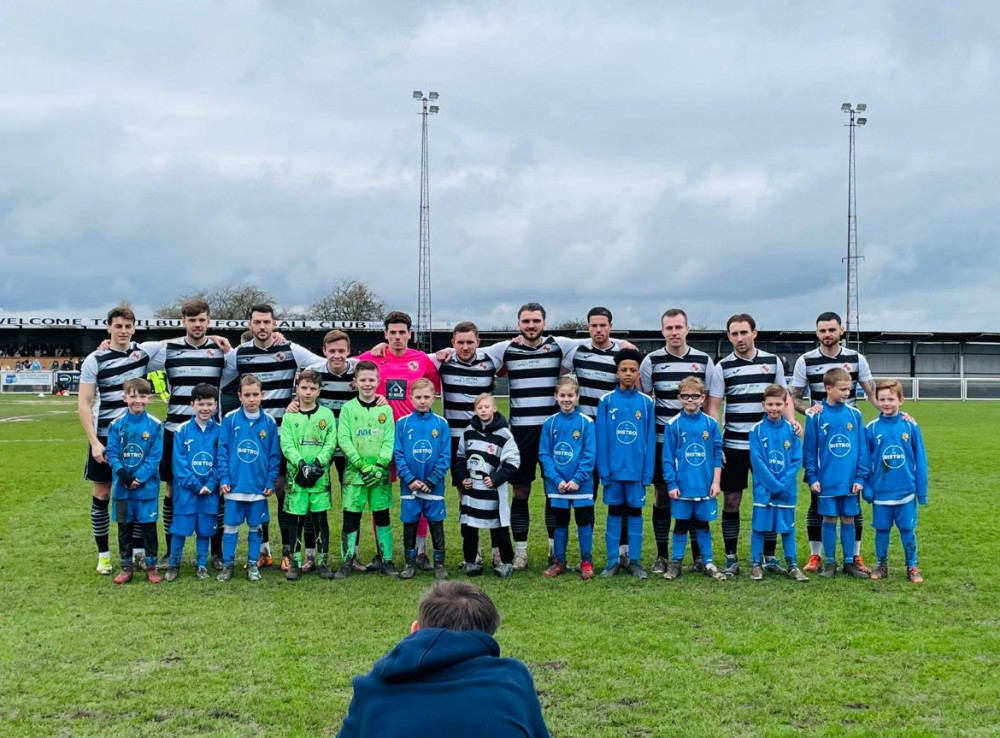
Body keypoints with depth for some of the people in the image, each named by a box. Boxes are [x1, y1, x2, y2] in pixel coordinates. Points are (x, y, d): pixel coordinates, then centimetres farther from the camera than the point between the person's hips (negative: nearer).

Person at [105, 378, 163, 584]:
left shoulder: (154, 425, -6)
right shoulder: (117, 425, -1)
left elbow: (155, 456, -8)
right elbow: (112, 453, -2)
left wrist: (139, 478, -17)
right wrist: (122, 474, -18)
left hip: (147, 486, -2)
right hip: (122, 486, 2)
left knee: (148, 526, 5)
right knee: (124, 526, 10)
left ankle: (151, 566, 17)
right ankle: (126, 567, 21)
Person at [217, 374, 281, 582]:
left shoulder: (269, 422, -1)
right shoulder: (230, 420, -3)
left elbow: (274, 455, 2)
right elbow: (222, 451, -1)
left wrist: (271, 481, -3)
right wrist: (223, 478, -6)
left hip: (259, 486, 1)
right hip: (234, 485, -1)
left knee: (255, 527, 11)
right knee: (231, 527, 7)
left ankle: (253, 565, 22)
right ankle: (227, 564, 18)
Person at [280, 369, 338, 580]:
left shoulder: (327, 414, 5)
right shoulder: (289, 416, 4)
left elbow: (331, 444, -1)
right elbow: (286, 445, -4)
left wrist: (317, 464, -16)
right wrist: (302, 465, -18)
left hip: (321, 477, 0)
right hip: (296, 476, 0)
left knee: (320, 519, 5)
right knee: (295, 519, 4)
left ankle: (322, 561, 13)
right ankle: (296, 562, 13)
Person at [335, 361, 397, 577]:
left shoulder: (385, 410, 6)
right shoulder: (348, 408, 2)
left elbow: (389, 441, 1)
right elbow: (343, 439, -6)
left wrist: (379, 466, -13)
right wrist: (363, 465, -15)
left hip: (380, 474, 1)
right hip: (354, 472, -1)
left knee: (383, 517, 7)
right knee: (351, 517, 2)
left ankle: (386, 559, 15)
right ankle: (347, 561, 12)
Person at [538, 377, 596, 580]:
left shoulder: (586, 422, -7)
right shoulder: (550, 423, -1)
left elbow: (590, 455, -9)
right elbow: (544, 454, -1)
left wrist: (578, 479, -15)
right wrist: (557, 479, -11)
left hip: (581, 485, -2)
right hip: (557, 485, 2)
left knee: (584, 522, 6)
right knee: (560, 523, 12)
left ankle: (586, 563, 16)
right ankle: (559, 562, 23)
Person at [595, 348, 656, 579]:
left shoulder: (646, 402, 1)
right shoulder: (606, 401, -1)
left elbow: (650, 440, 1)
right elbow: (601, 439, -2)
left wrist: (647, 472, -4)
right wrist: (603, 471, -7)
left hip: (637, 470, 0)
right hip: (613, 469, 0)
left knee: (635, 513, 8)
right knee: (614, 514, 8)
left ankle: (635, 561, 16)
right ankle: (612, 562, 15)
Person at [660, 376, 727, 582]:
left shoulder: (711, 423, 0)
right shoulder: (673, 425, -4)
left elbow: (717, 454, 3)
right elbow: (667, 457, -2)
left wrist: (716, 481, -1)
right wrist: (671, 484, -7)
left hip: (705, 486, 1)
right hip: (682, 485, -1)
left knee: (703, 524, 10)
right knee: (681, 524, 8)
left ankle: (708, 562, 21)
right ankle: (676, 562, 18)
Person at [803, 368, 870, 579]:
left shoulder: (854, 414, 1)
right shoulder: (816, 416, -6)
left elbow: (862, 448, 4)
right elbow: (809, 449, -3)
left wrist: (860, 477, -1)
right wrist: (812, 477, -6)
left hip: (850, 480, 2)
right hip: (827, 480, -2)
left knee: (848, 519, 9)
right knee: (829, 519, 7)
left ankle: (849, 562, 19)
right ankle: (830, 562, 17)